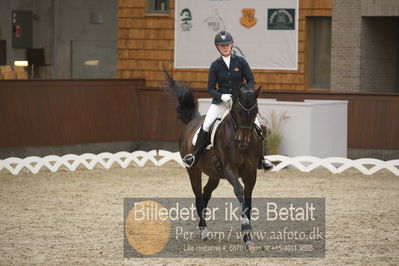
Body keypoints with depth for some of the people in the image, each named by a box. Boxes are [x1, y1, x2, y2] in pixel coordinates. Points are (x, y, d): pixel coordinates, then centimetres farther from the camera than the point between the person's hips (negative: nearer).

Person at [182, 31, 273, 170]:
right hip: (221, 101, 0)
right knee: (206, 126, -20)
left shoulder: (240, 61, 0)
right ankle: (194, 156, -8)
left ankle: (261, 160, 5)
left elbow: (251, 81, 2)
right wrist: (221, 96, -19)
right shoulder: (215, 65, 1)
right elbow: (210, 88, 1)